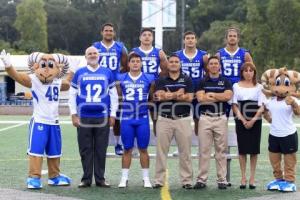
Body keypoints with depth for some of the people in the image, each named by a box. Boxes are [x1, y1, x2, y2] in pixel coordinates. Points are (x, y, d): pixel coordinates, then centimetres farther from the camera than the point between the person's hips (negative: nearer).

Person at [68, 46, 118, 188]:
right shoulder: (79, 73, 6)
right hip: (84, 118, 0)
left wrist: (112, 114, 5)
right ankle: (86, 179, 11)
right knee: (85, 150, 3)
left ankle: (100, 179, 12)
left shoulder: (107, 73, 8)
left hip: (102, 118, 0)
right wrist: (73, 114, 0)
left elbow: (113, 95, 10)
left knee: (101, 150, 4)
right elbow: (72, 95, 7)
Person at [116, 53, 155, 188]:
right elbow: (118, 96, 15)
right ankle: (124, 178, 11)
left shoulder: (149, 79, 2)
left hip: (143, 119, 0)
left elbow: (153, 97, 12)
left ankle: (146, 178, 11)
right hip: (126, 119, 0)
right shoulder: (121, 79, 4)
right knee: (127, 149, 5)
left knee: (143, 149, 4)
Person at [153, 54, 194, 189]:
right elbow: (160, 96, -10)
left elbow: (189, 97, -5)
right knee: (161, 151, 2)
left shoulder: (187, 80, 8)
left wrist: (169, 95, -11)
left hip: (183, 119, 0)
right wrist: (178, 93, -11)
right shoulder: (161, 81, 7)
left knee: (185, 152, 2)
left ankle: (187, 180, 8)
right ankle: (159, 180, 7)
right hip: (164, 119, 0)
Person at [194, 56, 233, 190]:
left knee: (221, 151, 3)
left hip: (221, 118, 0)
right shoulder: (202, 82, 8)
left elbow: (228, 96, -10)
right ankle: (201, 179, 3)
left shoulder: (225, 81, 8)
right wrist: (220, 97, -5)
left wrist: (211, 94, -6)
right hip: (205, 118, 0)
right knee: (203, 150, 0)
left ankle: (222, 180, 7)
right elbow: (200, 98, -8)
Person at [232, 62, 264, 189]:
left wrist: (253, 120, -11)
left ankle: (252, 178, 7)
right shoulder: (236, 86, 6)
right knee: (242, 149, 0)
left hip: (255, 121, 0)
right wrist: (242, 120, -10)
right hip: (241, 121, 0)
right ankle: (243, 178, 6)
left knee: (254, 150, 0)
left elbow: (261, 107, 0)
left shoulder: (259, 87, 6)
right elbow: (234, 105, 2)